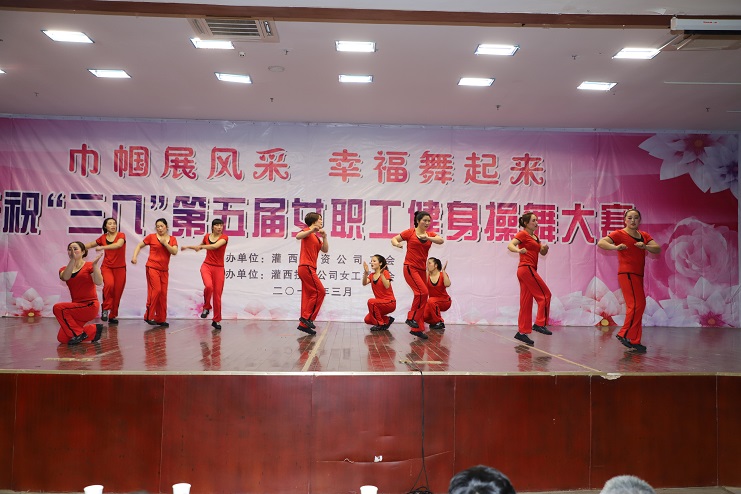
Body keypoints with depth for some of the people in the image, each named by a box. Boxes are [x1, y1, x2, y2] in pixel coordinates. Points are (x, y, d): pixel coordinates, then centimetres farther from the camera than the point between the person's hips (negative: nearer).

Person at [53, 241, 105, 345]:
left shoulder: (89, 266, 0)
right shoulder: (64, 269, 10)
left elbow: (98, 282, -19)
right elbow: (65, 277, -17)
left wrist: (95, 264, -28)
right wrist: (72, 260, -29)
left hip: (90, 305, -5)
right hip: (76, 306, 6)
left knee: (58, 308, -25)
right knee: (62, 338, -5)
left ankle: (78, 333, -10)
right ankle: (93, 330, 15)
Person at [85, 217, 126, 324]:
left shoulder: (121, 235, -4)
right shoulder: (103, 238, 6)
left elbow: (118, 244, -26)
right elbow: (91, 244, 22)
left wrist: (102, 247, -31)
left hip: (120, 268, -1)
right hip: (107, 267, 1)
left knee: (117, 293, -1)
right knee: (109, 284, -30)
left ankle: (113, 316, 14)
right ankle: (105, 308, -15)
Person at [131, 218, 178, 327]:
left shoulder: (172, 239, 7)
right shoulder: (151, 237, 1)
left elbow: (174, 252, -6)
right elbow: (139, 246, 8)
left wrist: (165, 243, -15)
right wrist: (134, 256, -6)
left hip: (164, 270, 4)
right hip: (152, 267, -4)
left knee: (163, 294, 4)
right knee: (156, 290, -15)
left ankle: (160, 319, 13)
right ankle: (148, 316, -5)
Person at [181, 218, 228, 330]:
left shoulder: (224, 237, -4)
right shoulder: (207, 237, 8)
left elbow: (215, 246, -24)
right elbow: (199, 247, 30)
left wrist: (201, 246, -19)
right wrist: (188, 247, 36)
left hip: (219, 268, -1)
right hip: (207, 266, 2)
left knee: (217, 295, -1)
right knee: (208, 286, -28)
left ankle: (217, 320, 12)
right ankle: (206, 307, -2)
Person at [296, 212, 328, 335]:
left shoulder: (316, 237, 22)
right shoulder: (308, 232, -3)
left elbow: (325, 250, 11)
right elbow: (298, 236, -24)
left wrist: (324, 237, -1)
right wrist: (312, 230, -35)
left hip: (309, 268, 9)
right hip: (306, 267, -9)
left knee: (308, 295, 6)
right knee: (319, 291, -12)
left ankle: (303, 324, 7)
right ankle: (306, 317, -8)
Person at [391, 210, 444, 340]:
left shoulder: (430, 234, 9)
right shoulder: (410, 232, -1)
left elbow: (441, 240, -10)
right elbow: (393, 239, 5)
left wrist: (427, 237, -25)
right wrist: (397, 244, -19)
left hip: (422, 269, 6)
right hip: (410, 267, -6)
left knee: (421, 295, 6)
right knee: (423, 292, -22)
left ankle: (416, 329, 13)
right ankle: (411, 318, -6)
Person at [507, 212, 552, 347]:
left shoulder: (534, 237, 21)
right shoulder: (523, 234, -5)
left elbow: (542, 252, 21)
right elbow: (510, 245, -19)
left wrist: (545, 248, -2)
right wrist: (519, 250, -39)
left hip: (528, 270, 9)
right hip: (526, 268, -9)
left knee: (526, 303, 7)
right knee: (545, 294, -7)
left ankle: (522, 332, 9)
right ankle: (539, 324, -4)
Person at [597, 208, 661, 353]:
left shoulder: (644, 236, 14)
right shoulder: (620, 234, -5)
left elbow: (658, 249, 2)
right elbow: (600, 243, -18)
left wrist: (645, 247, -18)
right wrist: (616, 247, -35)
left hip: (638, 275, 8)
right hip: (627, 274, -8)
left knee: (636, 306, 11)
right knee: (637, 304, -16)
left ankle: (634, 341, 18)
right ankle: (625, 334, -8)